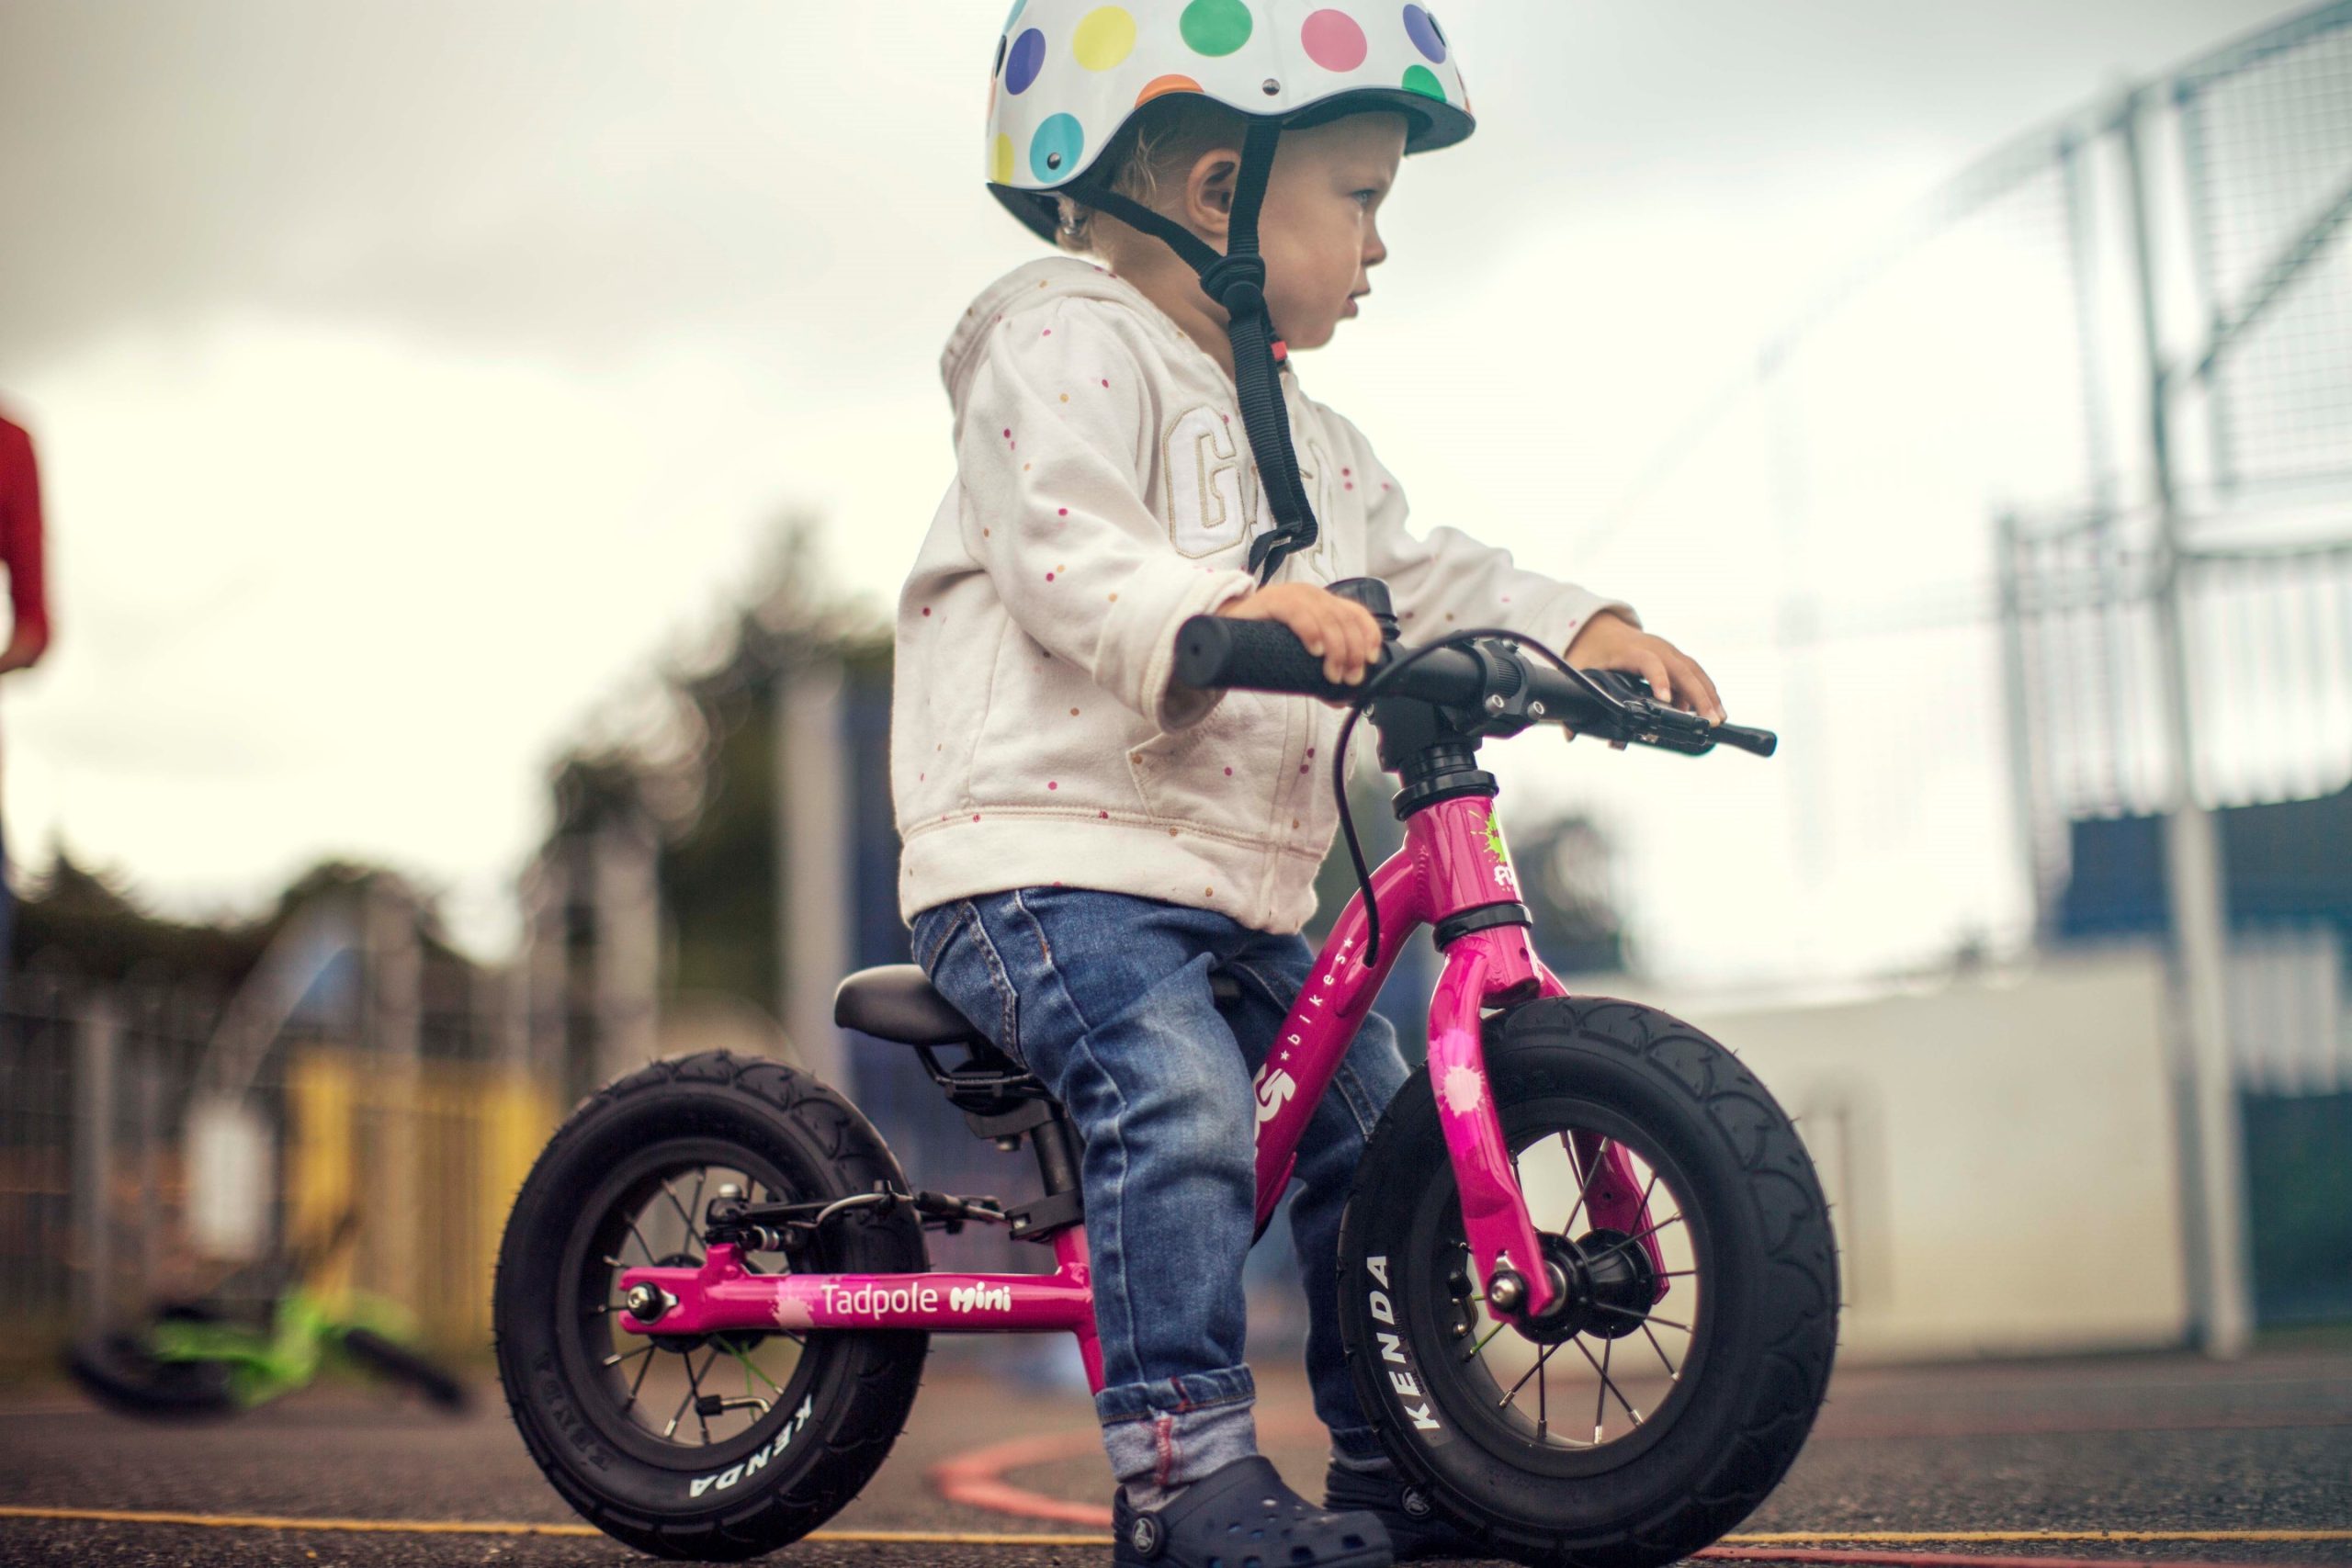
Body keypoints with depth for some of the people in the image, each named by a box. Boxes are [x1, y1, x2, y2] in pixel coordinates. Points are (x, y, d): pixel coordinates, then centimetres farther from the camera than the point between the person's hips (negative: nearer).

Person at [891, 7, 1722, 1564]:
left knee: (1370, 1105, 9)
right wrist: (1225, 612, -41)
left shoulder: (1300, 431, 21)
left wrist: (1584, 627, 6)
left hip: (1239, 881, 9)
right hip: (1048, 857, -9)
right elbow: (1063, 555, -23)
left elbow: (1423, 568, 21)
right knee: (1179, 1091, -30)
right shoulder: (1069, 346, -8)